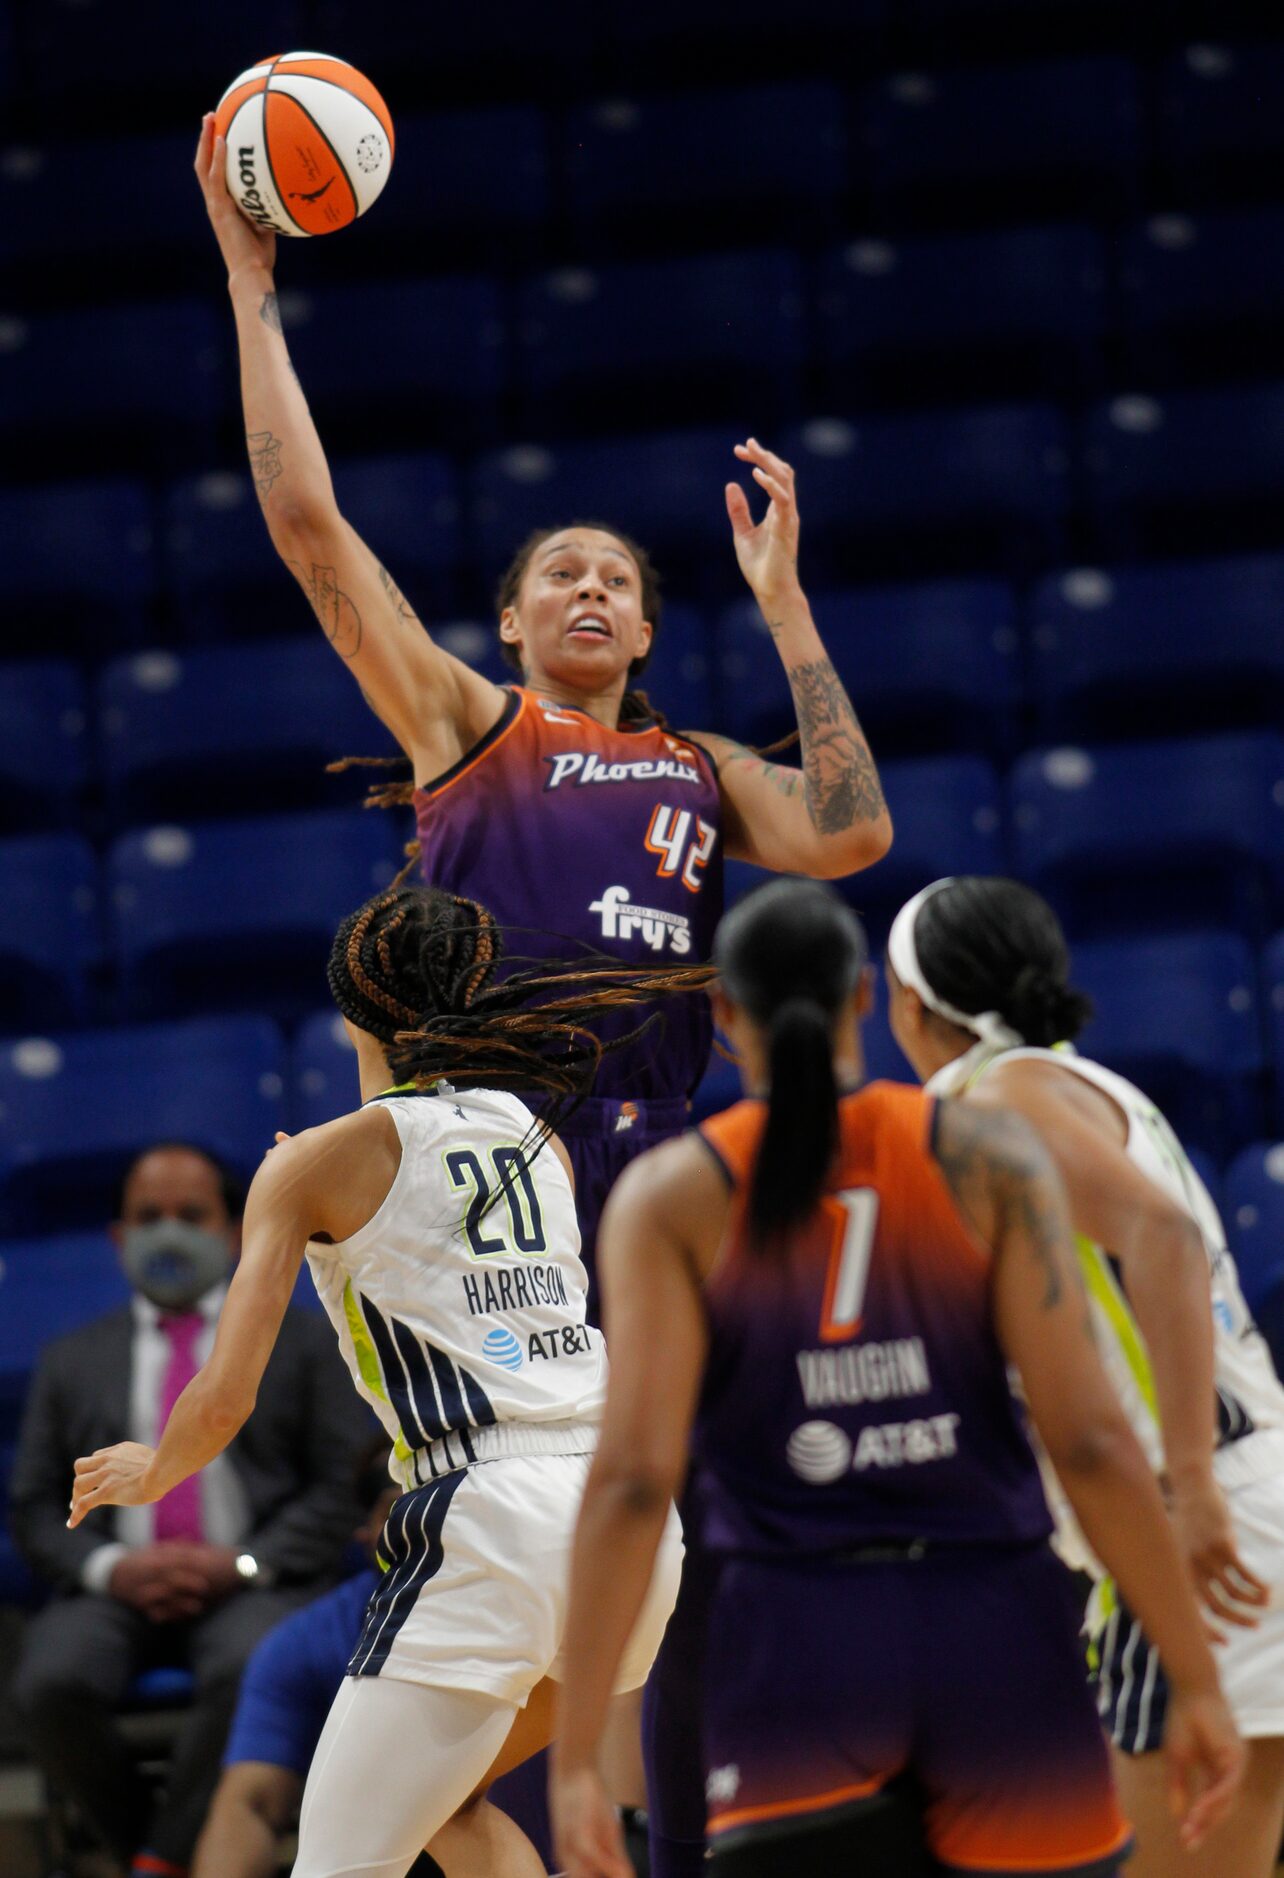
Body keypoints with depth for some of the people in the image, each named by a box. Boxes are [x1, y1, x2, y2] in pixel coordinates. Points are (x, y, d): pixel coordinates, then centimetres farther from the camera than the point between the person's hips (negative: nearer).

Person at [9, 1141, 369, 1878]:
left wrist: (244, 1564, -9)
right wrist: (111, 1567, -7)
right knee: (53, 1683, -32)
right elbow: (35, 1510, 16)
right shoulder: (73, 1360, 23)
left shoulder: (305, 1342, 17)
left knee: (251, 1672, -38)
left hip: (255, 1588, -2)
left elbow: (345, 1486, 8)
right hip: (116, 1591, 2)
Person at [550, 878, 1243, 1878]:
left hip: (795, 1646, 0)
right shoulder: (987, 1157, 2)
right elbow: (1091, 1441, -5)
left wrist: (576, 1756, -7)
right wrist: (1197, 1682, 0)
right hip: (998, 1639, 1)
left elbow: (633, 1481, -8)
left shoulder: (669, 1197, 1)